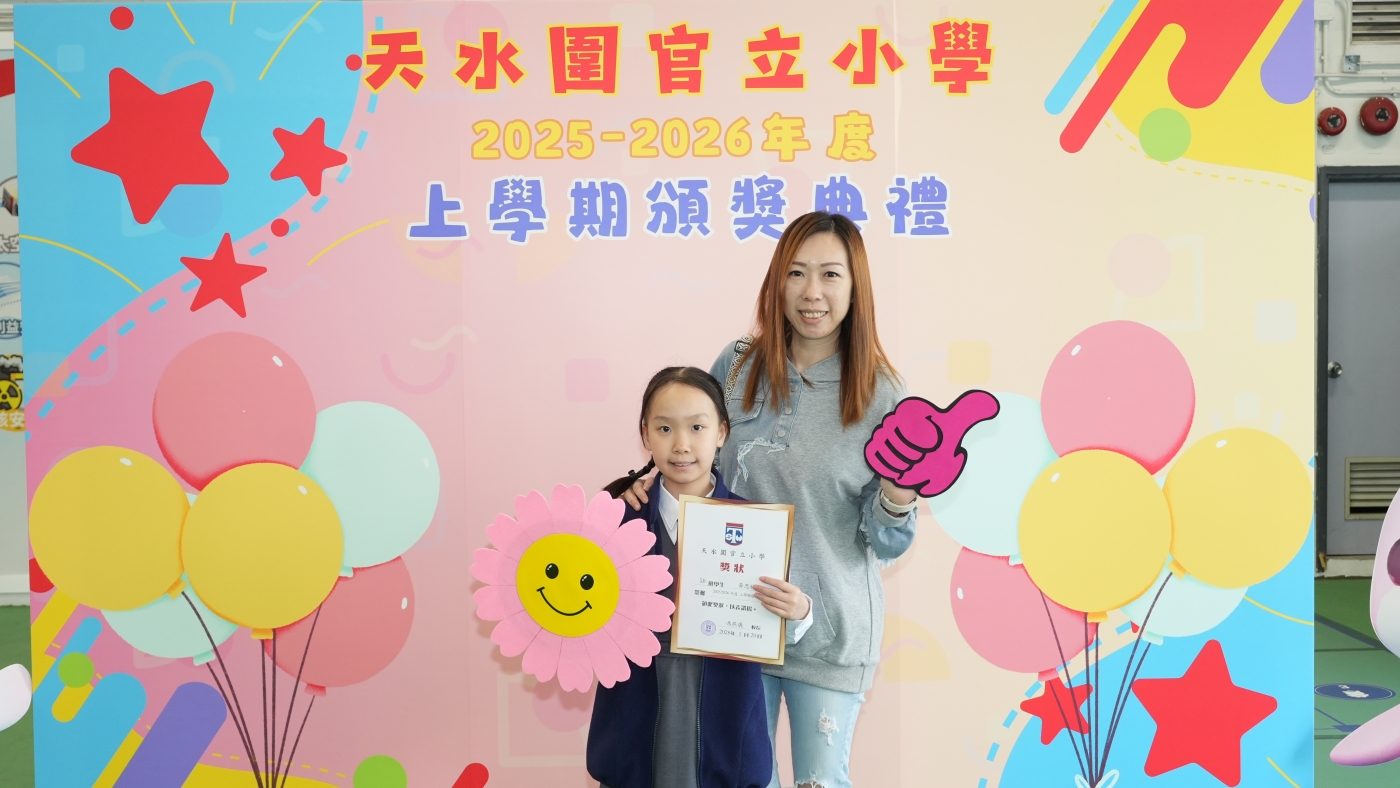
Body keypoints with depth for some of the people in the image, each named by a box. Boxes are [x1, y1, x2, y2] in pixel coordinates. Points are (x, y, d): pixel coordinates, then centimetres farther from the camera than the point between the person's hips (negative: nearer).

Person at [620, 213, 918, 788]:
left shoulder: (882, 396, -10)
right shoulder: (736, 366, -4)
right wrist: (652, 487, -9)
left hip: (829, 632, -2)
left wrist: (897, 498, -27)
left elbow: (884, 545, -7)